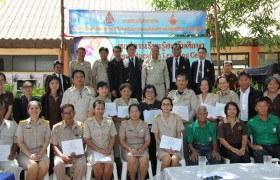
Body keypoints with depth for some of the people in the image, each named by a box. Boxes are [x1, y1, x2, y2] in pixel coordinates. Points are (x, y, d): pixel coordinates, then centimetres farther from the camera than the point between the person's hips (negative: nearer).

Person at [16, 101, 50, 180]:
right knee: (33, 166, -33)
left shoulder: (45, 124, 9)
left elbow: (46, 142, 8)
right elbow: (19, 142, 2)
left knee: (45, 166, -30)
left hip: (41, 152, 2)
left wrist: (40, 154, -8)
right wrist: (29, 155, -11)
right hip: (25, 153, -1)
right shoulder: (22, 123, 5)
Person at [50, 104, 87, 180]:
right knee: (58, 164, -31)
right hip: (62, 154, 0)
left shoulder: (81, 126, 4)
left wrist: (77, 154, -14)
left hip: (77, 155, 0)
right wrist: (62, 156, -14)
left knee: (82, 164, -30)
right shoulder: (57, 127, 3)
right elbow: (54, 145, 4)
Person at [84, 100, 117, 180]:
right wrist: (99, 149, -11)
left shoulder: (109, 121, 8)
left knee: (109, 165, -27)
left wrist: (109, 149, -7)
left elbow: (113, 137, 9)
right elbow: (86, 139, -2)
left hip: (107, 150, 2)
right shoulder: (88, 122, 1)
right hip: (93, 150, -1)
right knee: (97, 166, -29)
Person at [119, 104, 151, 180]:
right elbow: (122, 140, -1)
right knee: (132, 160, -33)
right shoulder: (124, 124, 4)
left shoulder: (144, 125, 9)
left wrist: (142, 149, -12)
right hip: (128, 148, -1)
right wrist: (130, 149, -16)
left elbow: (147, 140, 6)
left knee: (144, 160, -31)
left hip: (141, 148, 1)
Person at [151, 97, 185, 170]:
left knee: (175, 159, -31)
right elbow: (156, 137, 4)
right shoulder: (157, 119, 4)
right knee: (167, 159, -31)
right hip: (162, 148, -1)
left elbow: (179, 135, 7)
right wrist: (164, 148, -10)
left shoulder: (177, 118, 7)